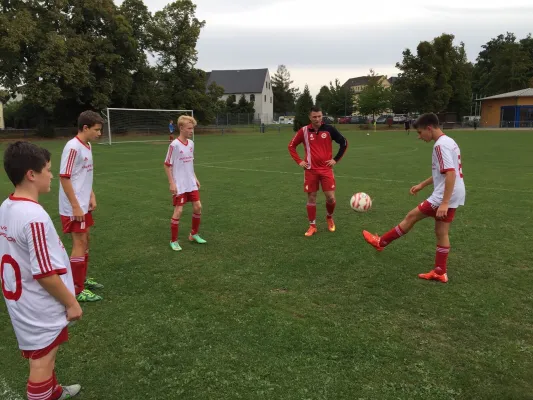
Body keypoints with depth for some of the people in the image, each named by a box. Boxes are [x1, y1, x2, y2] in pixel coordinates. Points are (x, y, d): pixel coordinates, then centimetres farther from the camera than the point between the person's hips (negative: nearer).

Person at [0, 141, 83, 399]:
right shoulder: (34, 216, -28)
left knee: (41, 357, 27)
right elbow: (45, 274, -26)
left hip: (21, 301, 9)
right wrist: (71, 302, -13)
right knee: (42, 363, 8)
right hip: (40, 309, -9)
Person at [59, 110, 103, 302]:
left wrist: (91, 196, 10)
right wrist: (75, 207, -20)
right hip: (74, 207, -9)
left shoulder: (87, 146, 8)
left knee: (85, 241, 17)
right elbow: (64, 178, -21)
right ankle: (77, 290, 4)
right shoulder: (73, 147, -20)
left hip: (84, 205, 9)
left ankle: (82, 279, 31)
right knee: (80, 244, -5)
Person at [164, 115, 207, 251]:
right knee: (178, 211, -4)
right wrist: (172, 183, -15)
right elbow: (167, 165, -11)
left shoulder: (191, 143, 5)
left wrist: (195, 178, 15)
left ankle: (194, 234, 25)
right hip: (179, 185, -7)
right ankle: (173, 241, 9)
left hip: (191, 184, 7)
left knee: (198, 207, 6)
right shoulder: (174, 145, -16)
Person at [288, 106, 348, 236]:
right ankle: (312, 226, 15)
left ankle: (329, 217, 26)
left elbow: (344, 142, 6)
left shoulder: (329, 129, -3)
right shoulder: (304, 131, -2)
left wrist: (336, 159, 1)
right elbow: (291, 146, 9)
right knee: (311, 198, 3)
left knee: (331, 197, -4)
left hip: (326, 169, 0)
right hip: (310, 170, 0)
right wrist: (299, 161, 0)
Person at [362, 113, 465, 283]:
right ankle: (440, 272, 19)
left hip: (445, 197, -10)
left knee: (412, 216, 1)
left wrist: (444, 203, -29)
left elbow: (450, 174, -27)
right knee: (441, 233, 13)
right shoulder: (448, 142, 14)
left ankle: (381, 242, 14)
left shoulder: (441, 145, -19)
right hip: (453, 196, 10)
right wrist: (422, 185, 27)